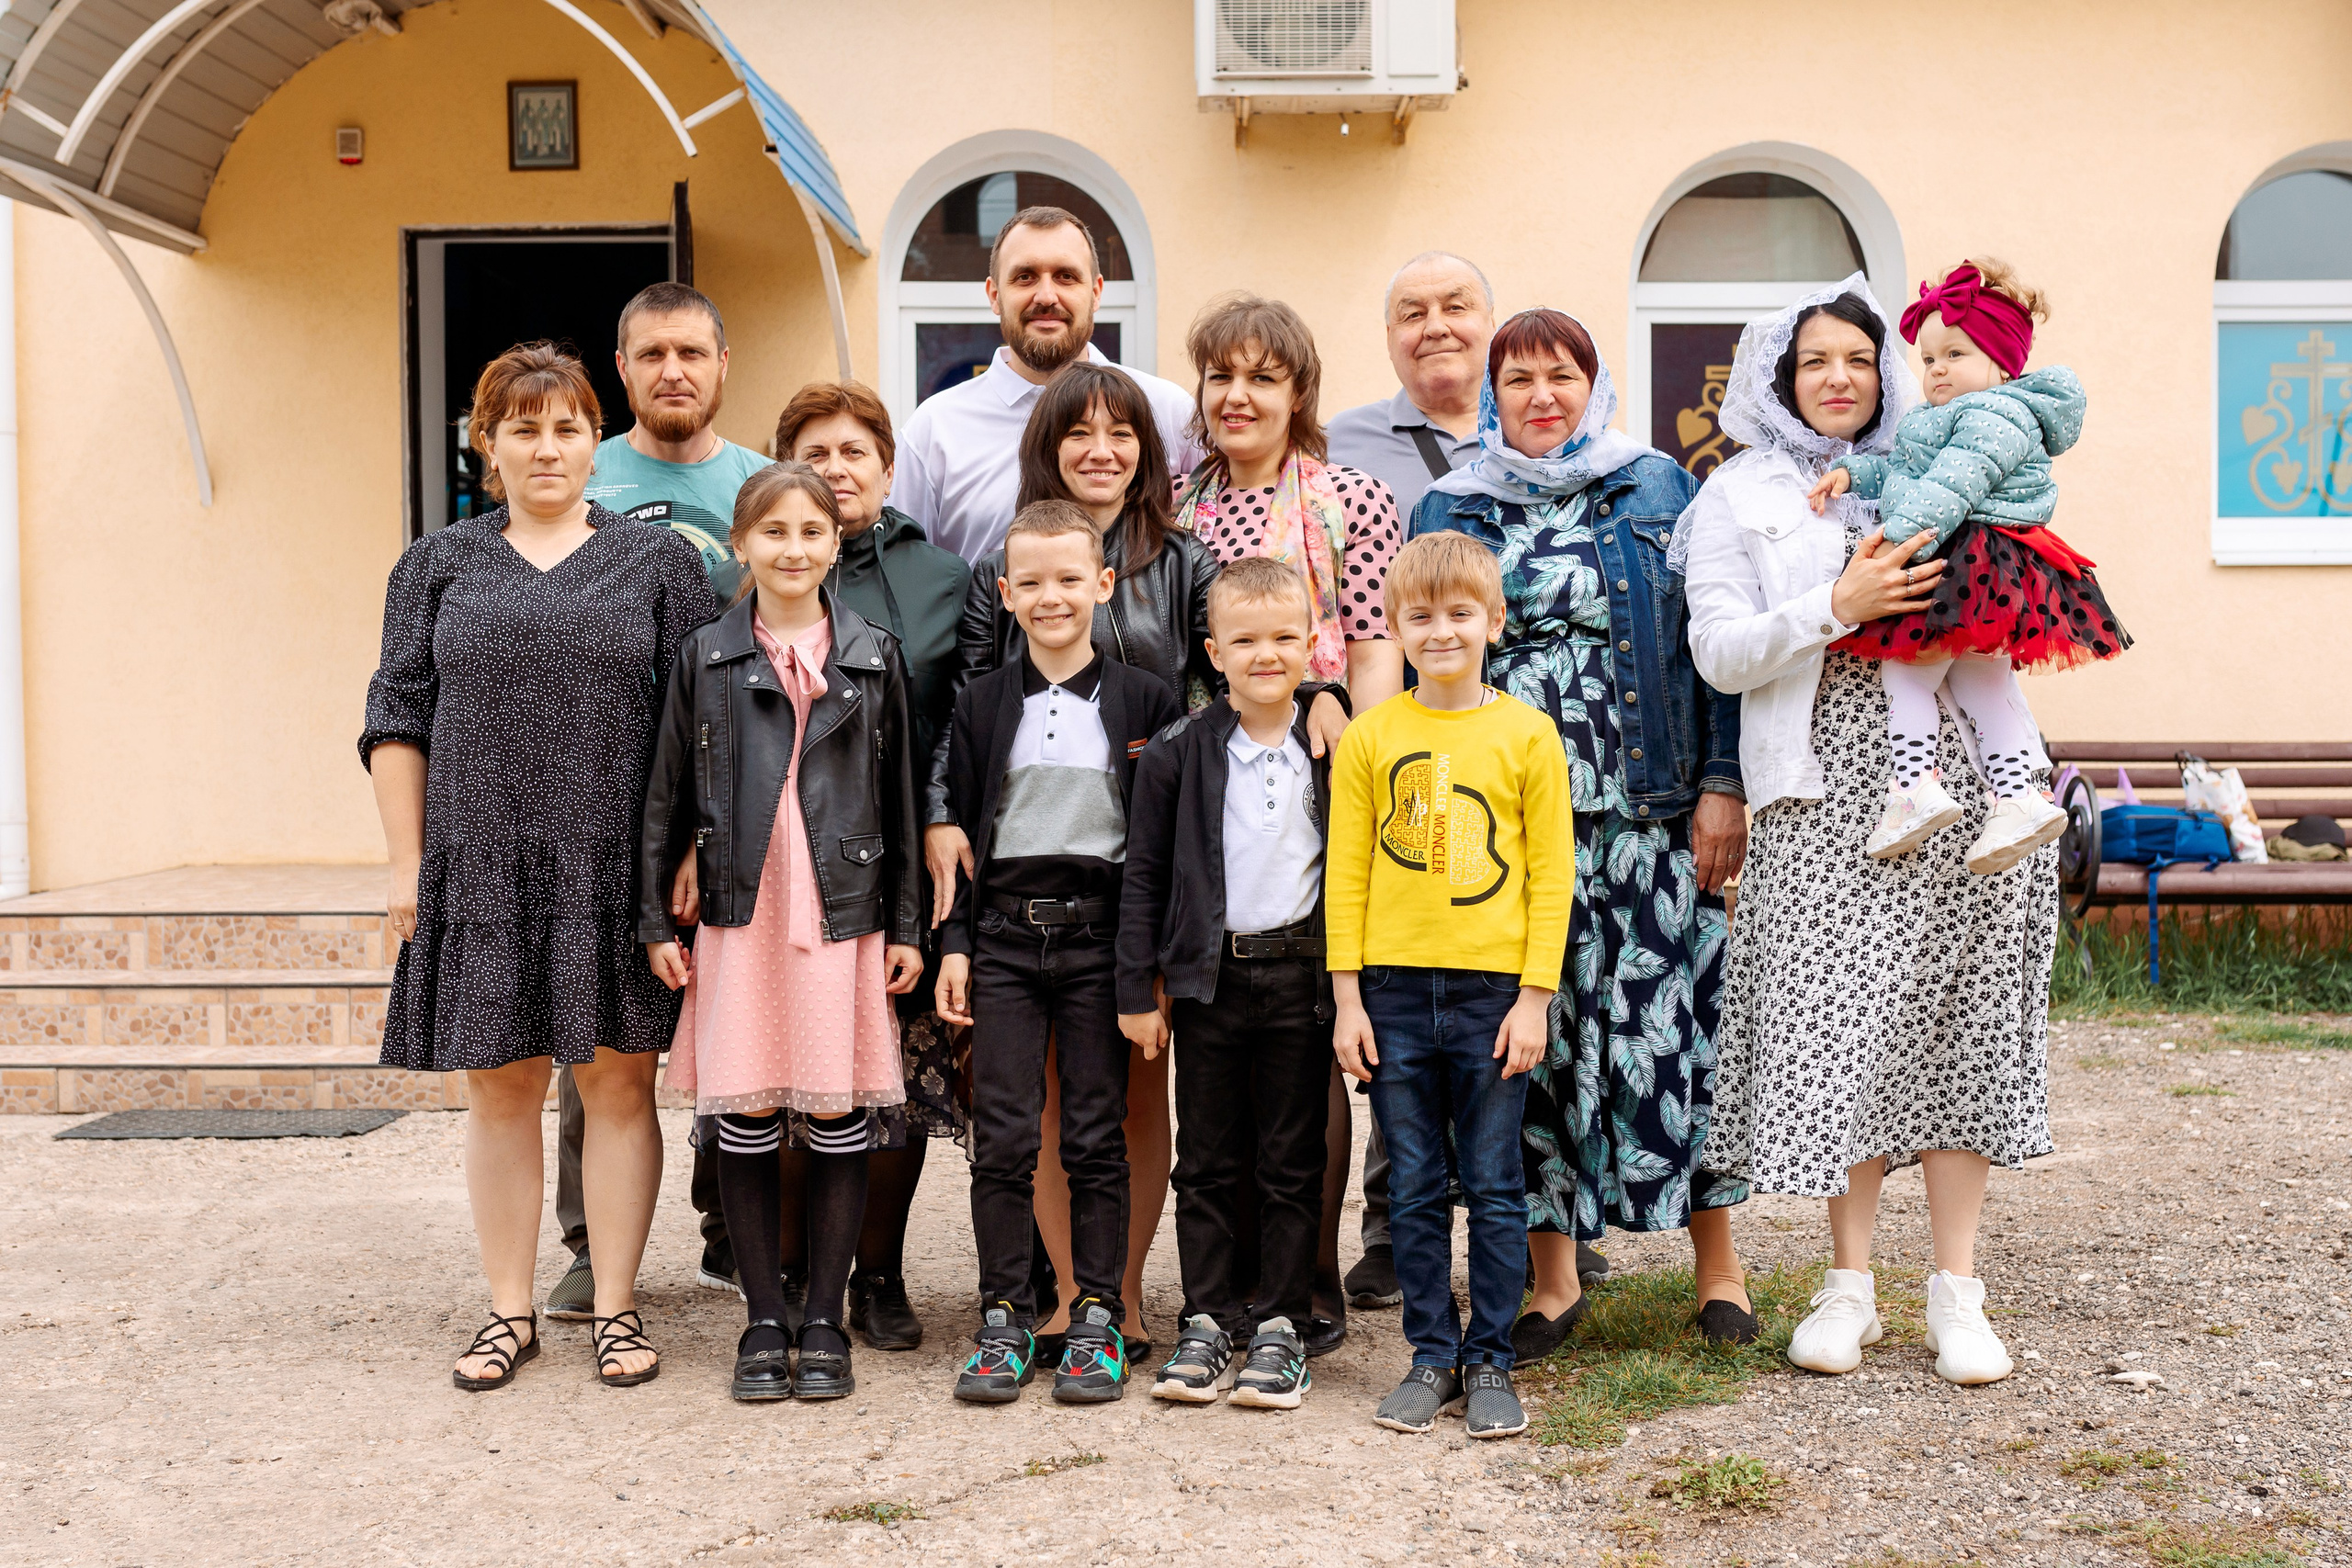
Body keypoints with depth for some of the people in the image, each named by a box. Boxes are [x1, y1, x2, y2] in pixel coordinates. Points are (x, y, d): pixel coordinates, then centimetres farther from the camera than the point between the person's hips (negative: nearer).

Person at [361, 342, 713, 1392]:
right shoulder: (439, 565, 10)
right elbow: (398, 721, 8)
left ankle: (616, 1307, 14)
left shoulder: (659, 561, 7)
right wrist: (409, 862, 1)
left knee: (617, 1081, 3)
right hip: (479, 871, 1)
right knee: (499, 1087, 7)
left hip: (617, 872, -1)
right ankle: (509, 1311, 18)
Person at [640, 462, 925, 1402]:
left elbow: (899, 799, 8)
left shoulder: (874, 657, 7)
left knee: (839, 1118, 1)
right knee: (745, 1121, 2)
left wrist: (905, 926, 5)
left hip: (845, 916, 0)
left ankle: (824, 1323, 14)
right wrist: (655, 919, 4)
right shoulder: (704, 657, 6)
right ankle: (764, 1323, 15)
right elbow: (667, 797, 9)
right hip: (740, 917, 0)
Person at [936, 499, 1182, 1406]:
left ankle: (1097, 1322, 12)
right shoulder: (983, 706, 7)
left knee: (1097, 1136, 3)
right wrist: (955, 943, 1)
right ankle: (1005, 1321, 11)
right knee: (1002, 1137, 1)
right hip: (1004, 936, 1)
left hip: (1099, 933, -1)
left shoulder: (1142, 703, 3)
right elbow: (956, 830, 8)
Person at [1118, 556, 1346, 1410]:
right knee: (1207, 1161, 8)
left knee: (1293, 1162, 6)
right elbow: (1143, 876, 3)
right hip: (1210, 977, 0)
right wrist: (1138, 989, 0)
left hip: (1300, 975, 0)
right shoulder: (1178, 753, 0)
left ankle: (1280, 1328, 16)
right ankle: (1206, 1323, 18)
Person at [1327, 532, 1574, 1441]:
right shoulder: (1369, 738, 4)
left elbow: (1552, 872, 0)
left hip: (1494, 989, -1)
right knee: (1414, 1190, 8)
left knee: (1494, 1188, 5)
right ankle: (1431, 1356, 20)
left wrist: (1535, 997, -5)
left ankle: (1489, 1360, 16)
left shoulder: (1526, 735, 1)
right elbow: (1346, 872, 5)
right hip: (1394, 990, 1)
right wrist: (1348, 997, 0)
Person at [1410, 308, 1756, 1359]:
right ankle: (1554, 1281, 14)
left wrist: (1724, 786, -5)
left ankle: (1718, 1268, 11)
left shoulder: (1660, 491, 9)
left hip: (1649, 815, -1)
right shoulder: (1448, 514, 13)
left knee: (1668, 1023, -3)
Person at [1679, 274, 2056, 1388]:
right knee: (1840, 1024, -4)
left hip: (1959, 779, 3)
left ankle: (1956, 1287, 8)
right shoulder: (1738, 496, 10)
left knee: (1955, 1013, 0)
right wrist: (1838, 608, -14)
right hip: (1826, 788, -2)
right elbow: (1719, 653, -2)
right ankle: (1850, 1282, 10)